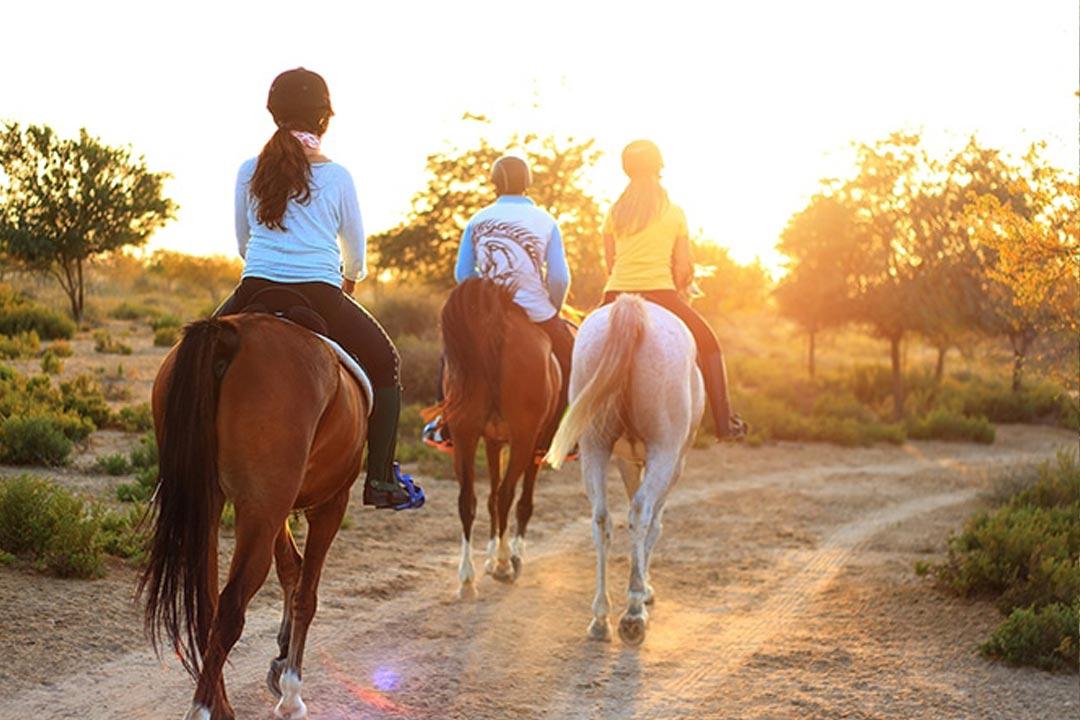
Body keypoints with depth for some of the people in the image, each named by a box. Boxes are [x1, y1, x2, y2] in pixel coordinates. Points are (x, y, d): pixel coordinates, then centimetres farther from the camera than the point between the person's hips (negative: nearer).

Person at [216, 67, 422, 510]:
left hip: (255, 292, 2)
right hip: (321, 298, -2)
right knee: (384, 363, 18)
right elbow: (356, 254, 14)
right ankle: (381, 478, 11)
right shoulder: (337, 177, 2)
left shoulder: (249, 171, 8)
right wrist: (350, 280, 37)